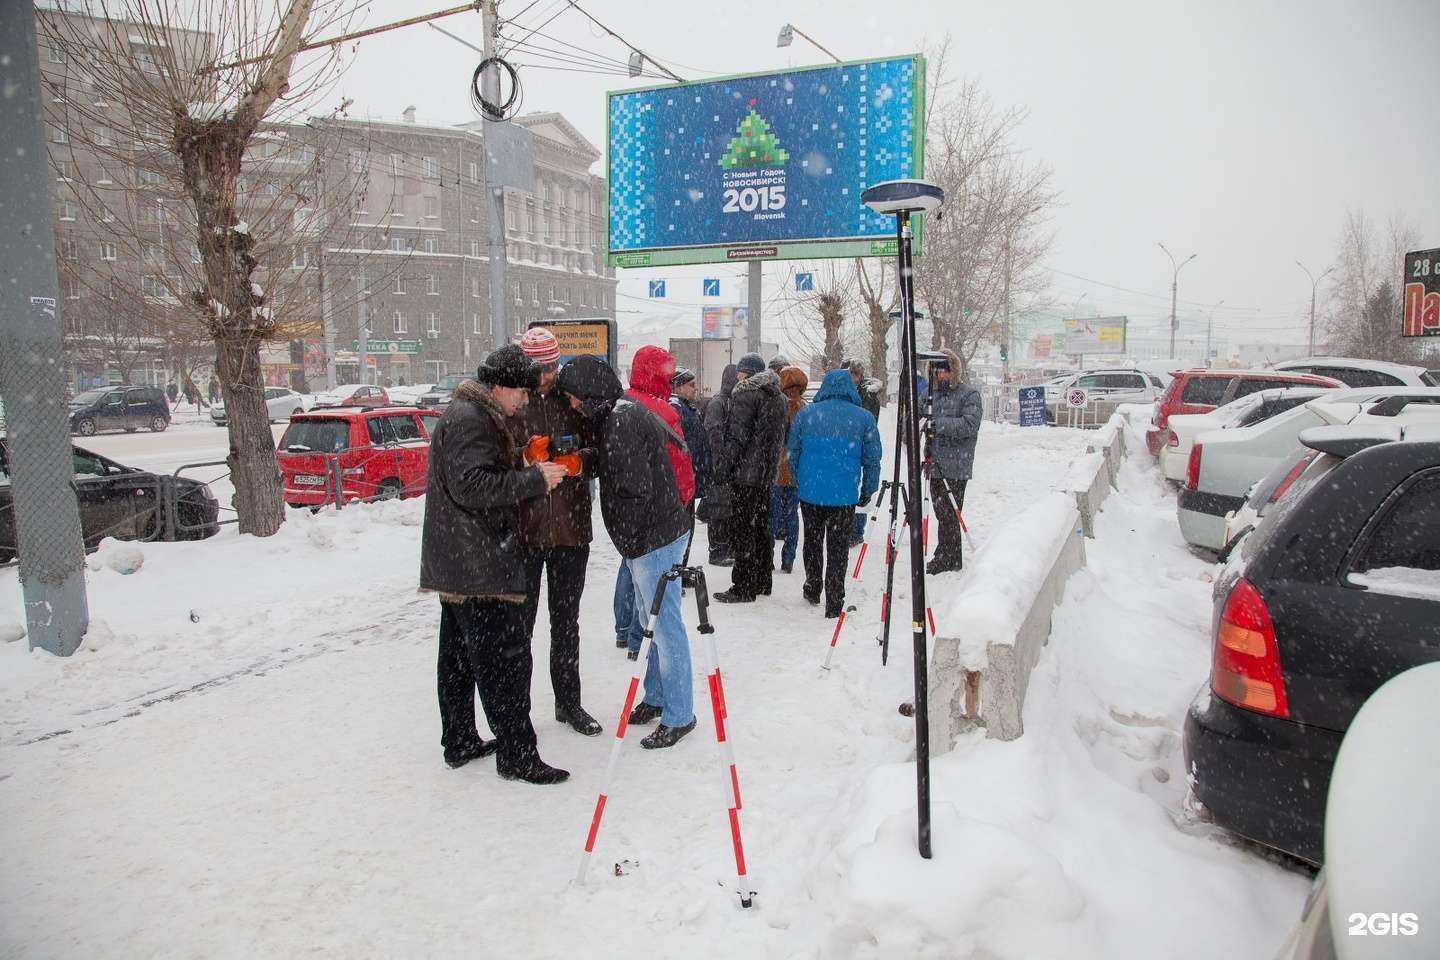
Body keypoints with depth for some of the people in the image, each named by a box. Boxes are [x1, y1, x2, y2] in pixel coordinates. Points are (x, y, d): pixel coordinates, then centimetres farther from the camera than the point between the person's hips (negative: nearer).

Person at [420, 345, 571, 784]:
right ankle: (517, 755, 3)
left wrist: (522, 463, 8)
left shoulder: (466, 413, 18)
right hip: (478, 565, -11)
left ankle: (459, 743, 29)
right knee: (506, 658, -5)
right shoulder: (472, 418, -16)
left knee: (459, 657, 17)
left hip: (455, 562, 11)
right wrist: (534, 479, -21)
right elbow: (470, 485, -26)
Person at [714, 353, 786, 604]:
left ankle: (744, 588, -2)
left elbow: (736, 435, -16)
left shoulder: (745, 393, -12)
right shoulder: (778, 397, 14)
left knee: (742, 530, -4)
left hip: (745, 473, -8)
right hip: (767, 473, 9)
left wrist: (723, 467, -12)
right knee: (761, 527, 16)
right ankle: (763, 582, 24)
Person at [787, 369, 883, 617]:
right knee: (838, 548, 6)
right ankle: (834, 604, 8)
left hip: (810, 492, 2)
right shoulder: (864, 418, -3)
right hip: (844, 495, -1)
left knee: (812, 541, 20)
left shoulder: (805, 414, 0)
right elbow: (872, 459, 1)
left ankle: (812, 590, 33)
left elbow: (792, 453, 5)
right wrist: (868, 491, 13)